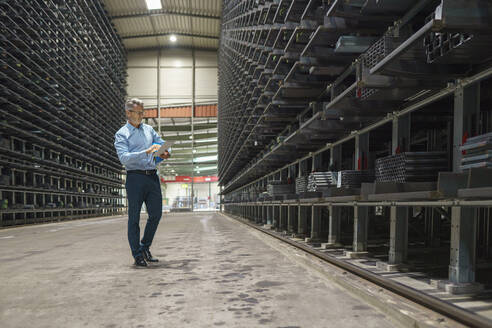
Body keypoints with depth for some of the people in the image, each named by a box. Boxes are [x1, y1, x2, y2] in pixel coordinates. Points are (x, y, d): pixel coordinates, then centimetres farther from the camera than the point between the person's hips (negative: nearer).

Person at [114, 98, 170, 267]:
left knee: (156, 214, 6)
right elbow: (124, 158, -14)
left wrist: (166, 153, -4)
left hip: (153, 177, 5)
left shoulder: (149, 129, 17)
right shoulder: (121, 134, 0)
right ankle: (138, 255, 9)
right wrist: (146, 152, -26)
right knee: (134, 217, 0)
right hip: (135, 178, -5)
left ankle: (145, 247, 24)